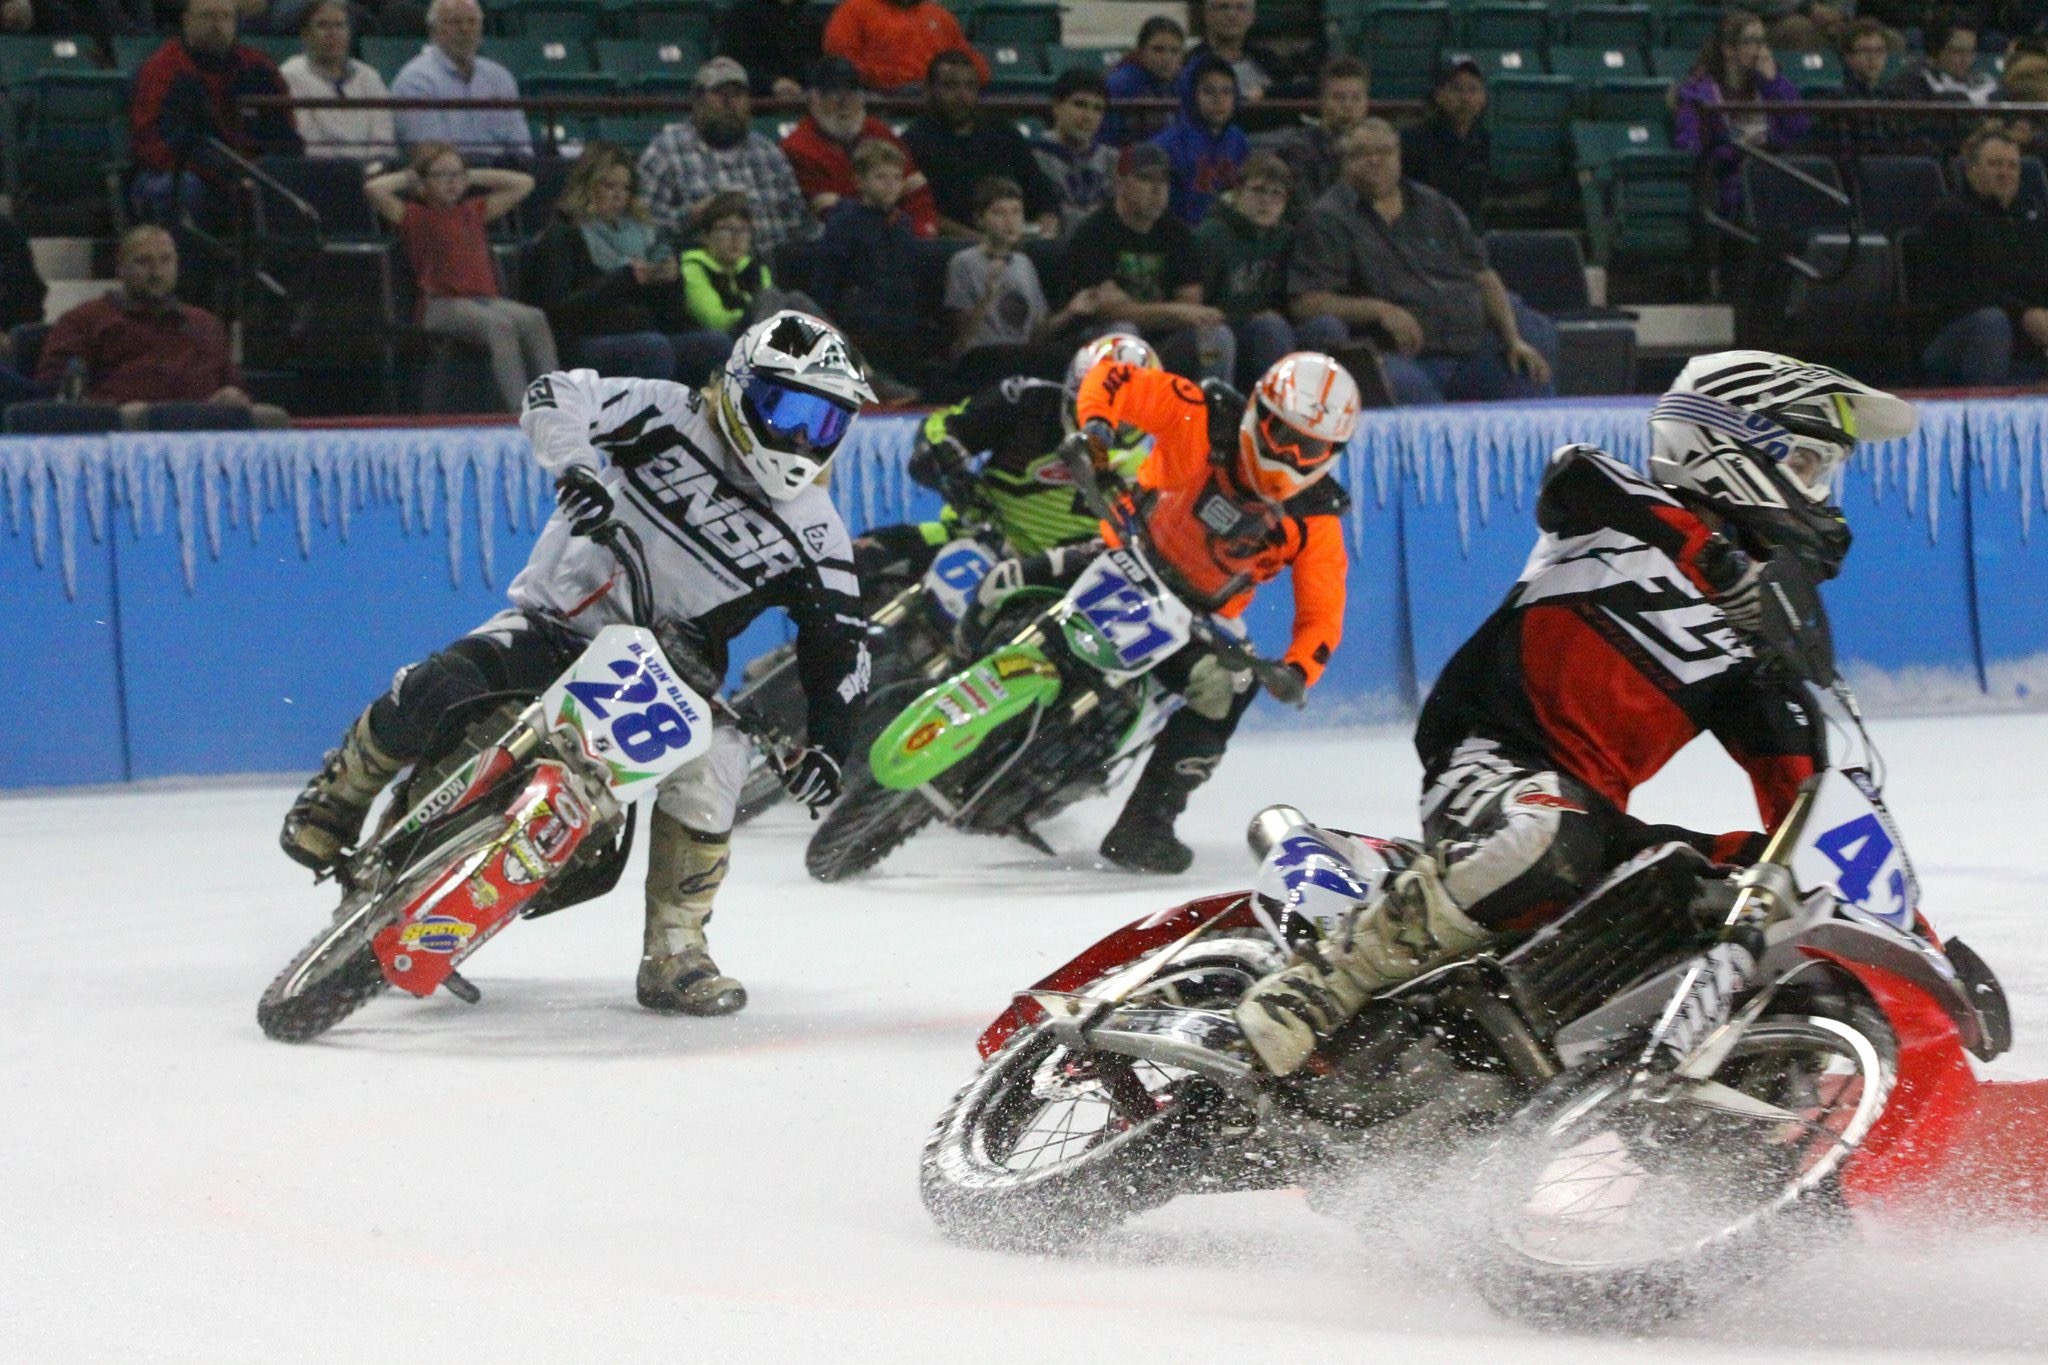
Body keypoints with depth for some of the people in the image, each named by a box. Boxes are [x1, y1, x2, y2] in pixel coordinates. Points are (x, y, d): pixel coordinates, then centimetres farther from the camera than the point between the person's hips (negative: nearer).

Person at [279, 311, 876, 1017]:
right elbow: (556, 394, -11)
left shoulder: (813, 533, -1)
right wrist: (576, 462, -31)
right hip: (558, 623, -2)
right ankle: (337, 799, 6)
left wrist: (827, 740, -11)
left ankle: (674, 953, -12)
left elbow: (841, 644, 3)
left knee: (712, 762, -29)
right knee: (435, 693, -26)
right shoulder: (674, 416, -7)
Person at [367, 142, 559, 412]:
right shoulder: (415, 216, 10)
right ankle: (521, 413, -43)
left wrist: (474, 176, 25)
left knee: (534, 319, -26)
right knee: (499, 324, -35)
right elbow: (373, 188, -7)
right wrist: (408, 177, 10)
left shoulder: (474, 212, 24)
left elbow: (523, 183, 30)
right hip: (443, 304, -5)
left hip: (487, 298, 5)